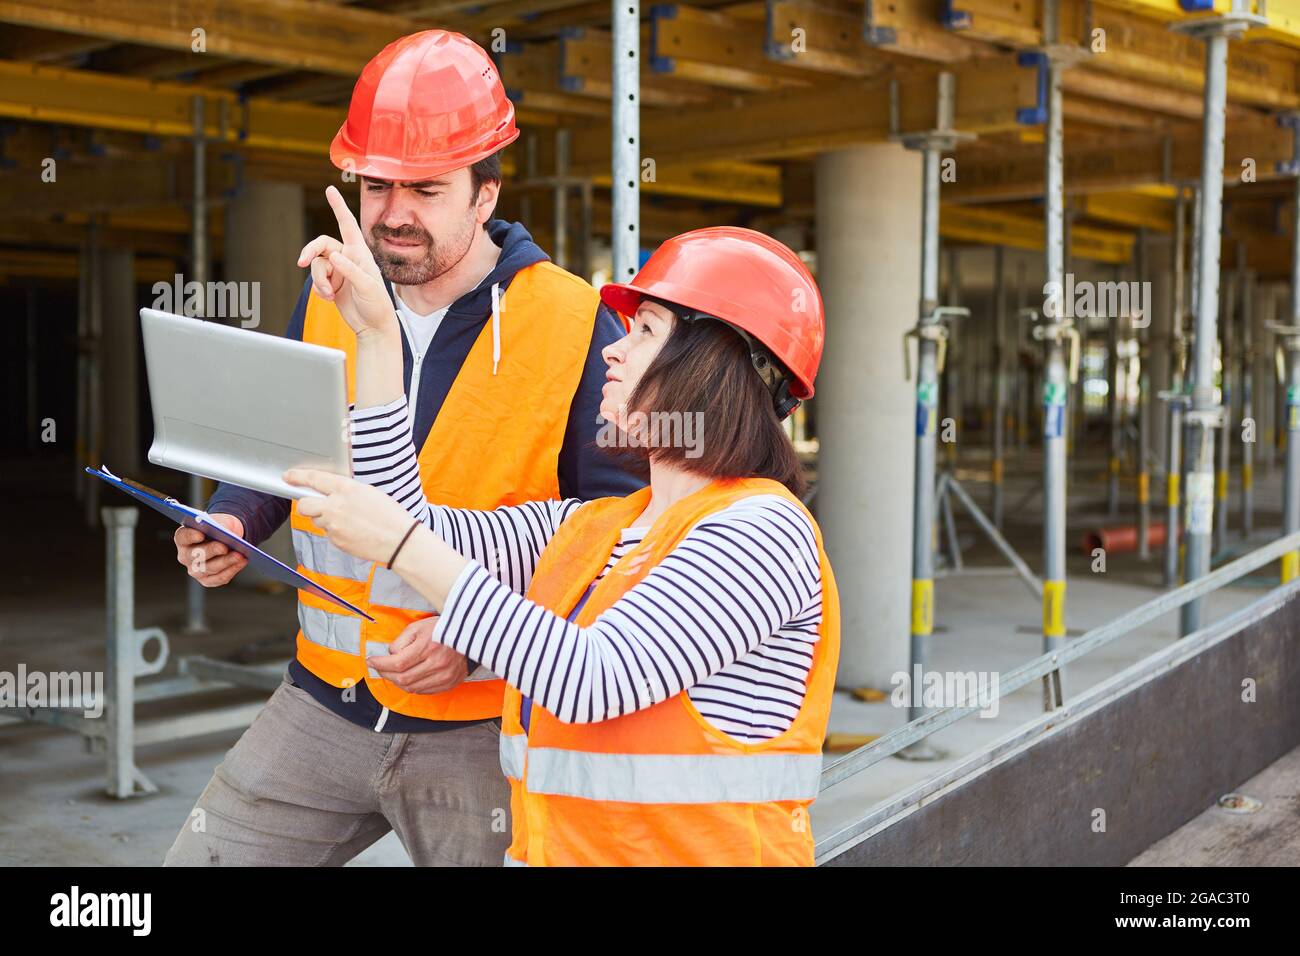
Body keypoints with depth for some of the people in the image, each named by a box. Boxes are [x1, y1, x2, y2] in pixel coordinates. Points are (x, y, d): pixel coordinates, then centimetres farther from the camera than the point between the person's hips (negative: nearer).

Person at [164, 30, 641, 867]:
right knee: (198, 857, 6)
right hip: (323, 706, 4)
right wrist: (233, 522, -3)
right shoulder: (327, 294, 3)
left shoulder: (577, 326, -11)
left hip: (486, 728, -4)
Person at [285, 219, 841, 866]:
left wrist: (405, 548, -20)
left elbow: (592, 681, -21)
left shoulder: (760, 530, -11)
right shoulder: (587, 526, 13)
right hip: (553, 848, 6)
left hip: (698, 852, -6)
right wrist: (378, 337, 12)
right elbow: (417, 529, 10)